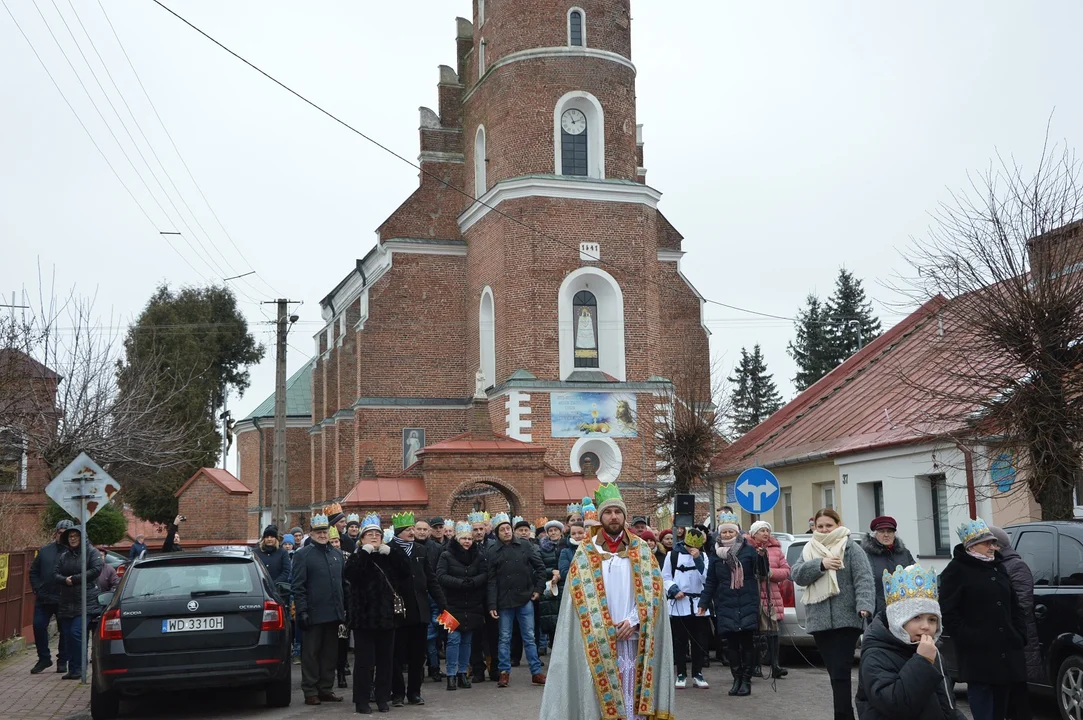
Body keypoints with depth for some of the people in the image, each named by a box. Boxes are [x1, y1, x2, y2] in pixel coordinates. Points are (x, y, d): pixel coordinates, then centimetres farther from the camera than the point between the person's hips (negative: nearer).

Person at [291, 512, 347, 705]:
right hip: (314, 614, -6)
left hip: (334, 613, 6)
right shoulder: (303, 555, -4)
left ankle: (326, 689, 19)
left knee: (330, 653, 10)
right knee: (311, 653, 2)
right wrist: (302, 611, -14)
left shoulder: (337, 554, 14)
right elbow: (297, 586, -8)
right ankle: (310, 691, 9)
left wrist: (347, 608, 12)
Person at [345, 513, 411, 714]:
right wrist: (365, 551, -18)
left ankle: (382, 698, 18)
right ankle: (361, 701, 4)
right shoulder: (356, 558, 1)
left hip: (387, 616, 4)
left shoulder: (389, 558, 12)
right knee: (364, 660, -3)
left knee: (385, 660, 8)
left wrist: (390, 551, -10)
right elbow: (350, 573, -21)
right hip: (364, 617, -4)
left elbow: (406, 570, -4)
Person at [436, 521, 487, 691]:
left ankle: (463, 673, 19)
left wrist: (471, 582, -20)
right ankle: (451, 675, 0)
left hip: (473, 606, 3)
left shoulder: (478, 555, 6)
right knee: (454, 639, -8)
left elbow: (485, 575, -2)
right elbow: (441, 576, -13)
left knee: (467, 640, 10)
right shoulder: (446, 556, -3)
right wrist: (461, 583, -22)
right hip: (453, 605, -3)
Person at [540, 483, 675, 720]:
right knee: (600, 696, -1)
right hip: (598, 639, -1)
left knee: (632, 695, 2)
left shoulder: (641, 550, 7)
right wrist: (603, 627, -9)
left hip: (633, 637, 1)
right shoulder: (585, 552, 4)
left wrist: (633, 621, -11)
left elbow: (653, 590, 1)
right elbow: (580, 594, 0)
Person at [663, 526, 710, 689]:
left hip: (699, 604, 2)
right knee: (680, 641, 3)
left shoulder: (702, 556, 10)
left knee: (700, 641, 5)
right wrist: (674, 590, -15)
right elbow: (665, 577, 1)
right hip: (678, 604, -2)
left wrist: (698, 559, -12)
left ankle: (697, 674, 16)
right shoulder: (672, 555, 2)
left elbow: (706, 578, -3)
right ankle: (681, 675, 11)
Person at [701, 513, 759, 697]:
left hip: (747, 605, -3)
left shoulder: (748, 550, -1)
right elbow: (710, 581, 13)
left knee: (746, 642, 1)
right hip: (725, 607, 3)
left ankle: (746, 679, 9)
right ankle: (736, 678, 13)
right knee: (731, 643, 5)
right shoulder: (716, 553, 8)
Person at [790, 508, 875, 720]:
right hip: (819, 621, 5)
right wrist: (820, 564, -17)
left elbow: (864, 579, -11)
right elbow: (796, 574, -1)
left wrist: (864, 605, -26)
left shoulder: (851, 548, -1)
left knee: (841, 673, -10)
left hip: (845, 619, -5)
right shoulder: (809, 551, 14)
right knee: (834, 672, 11)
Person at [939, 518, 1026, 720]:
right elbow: (949, 613, -10)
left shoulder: (999, 568, 18)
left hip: (1006, 651, 7)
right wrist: (967, 639, -18)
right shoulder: (956, 571, -4)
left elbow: (1014, 607, 23)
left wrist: (1019, 635, 9)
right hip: (977, 654, -7)